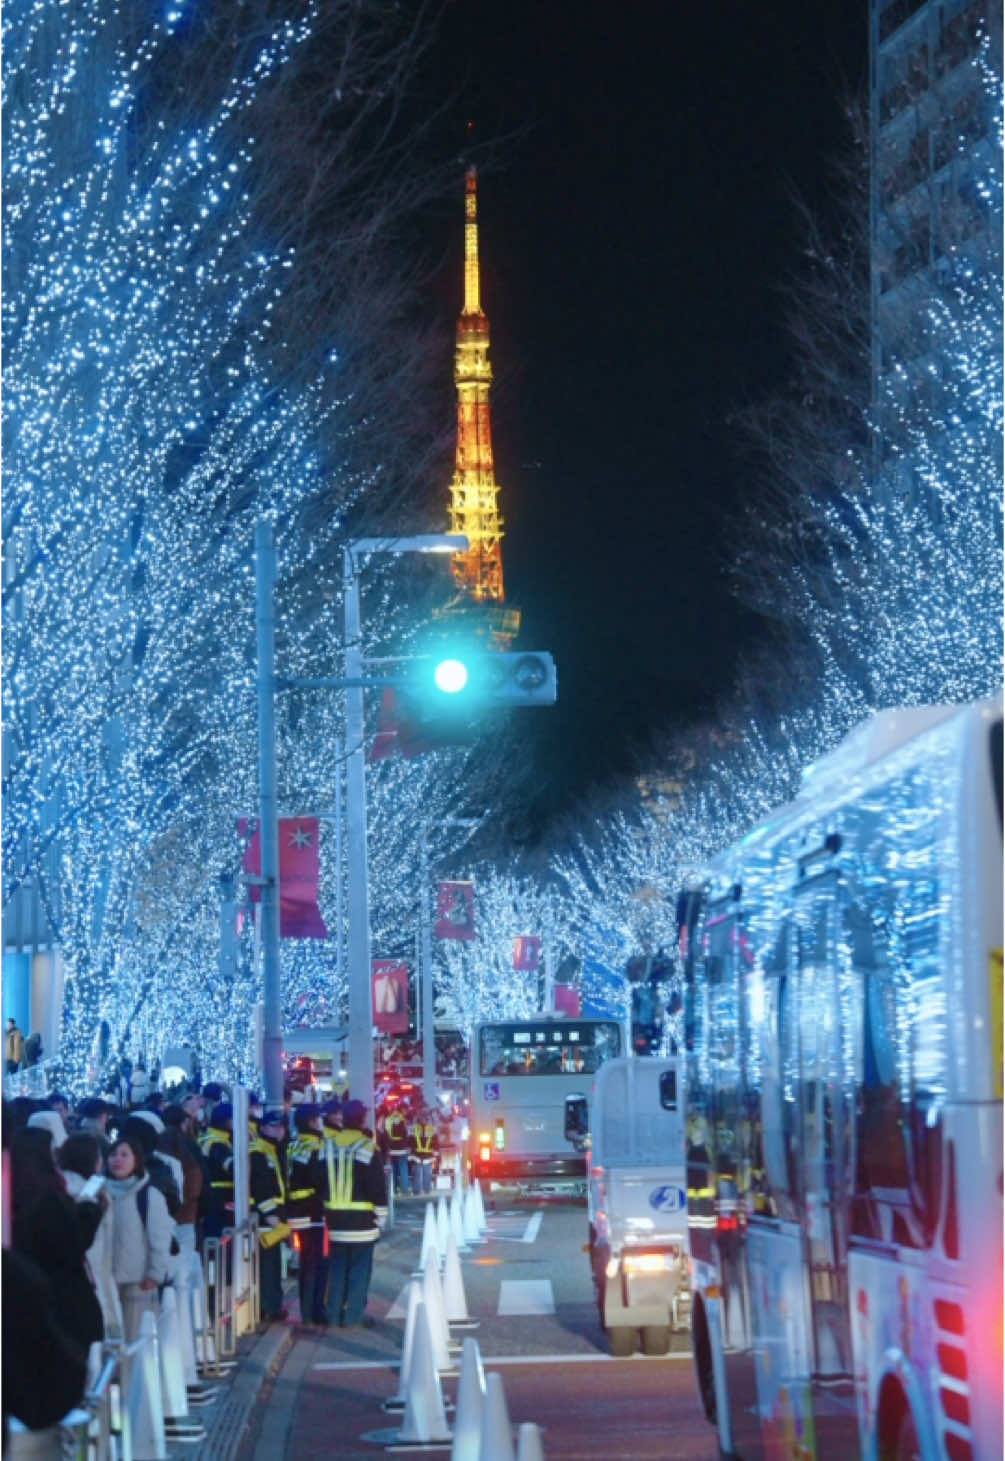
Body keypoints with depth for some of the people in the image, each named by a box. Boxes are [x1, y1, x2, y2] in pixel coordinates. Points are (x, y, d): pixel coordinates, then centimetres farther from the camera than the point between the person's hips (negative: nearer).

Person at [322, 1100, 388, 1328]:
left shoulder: (328, 1147, 5)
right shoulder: (368, 1150, -10)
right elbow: (379, 1188, -9)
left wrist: (324, 1214, 18)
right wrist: (380, 1217, 1)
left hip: (335, 1221, 4)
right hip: (362, 1222, -4)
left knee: (338, 1268, 11)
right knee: (360, 1269, 2)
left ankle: (336, 1314, 13)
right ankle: (354, 1315, 1)